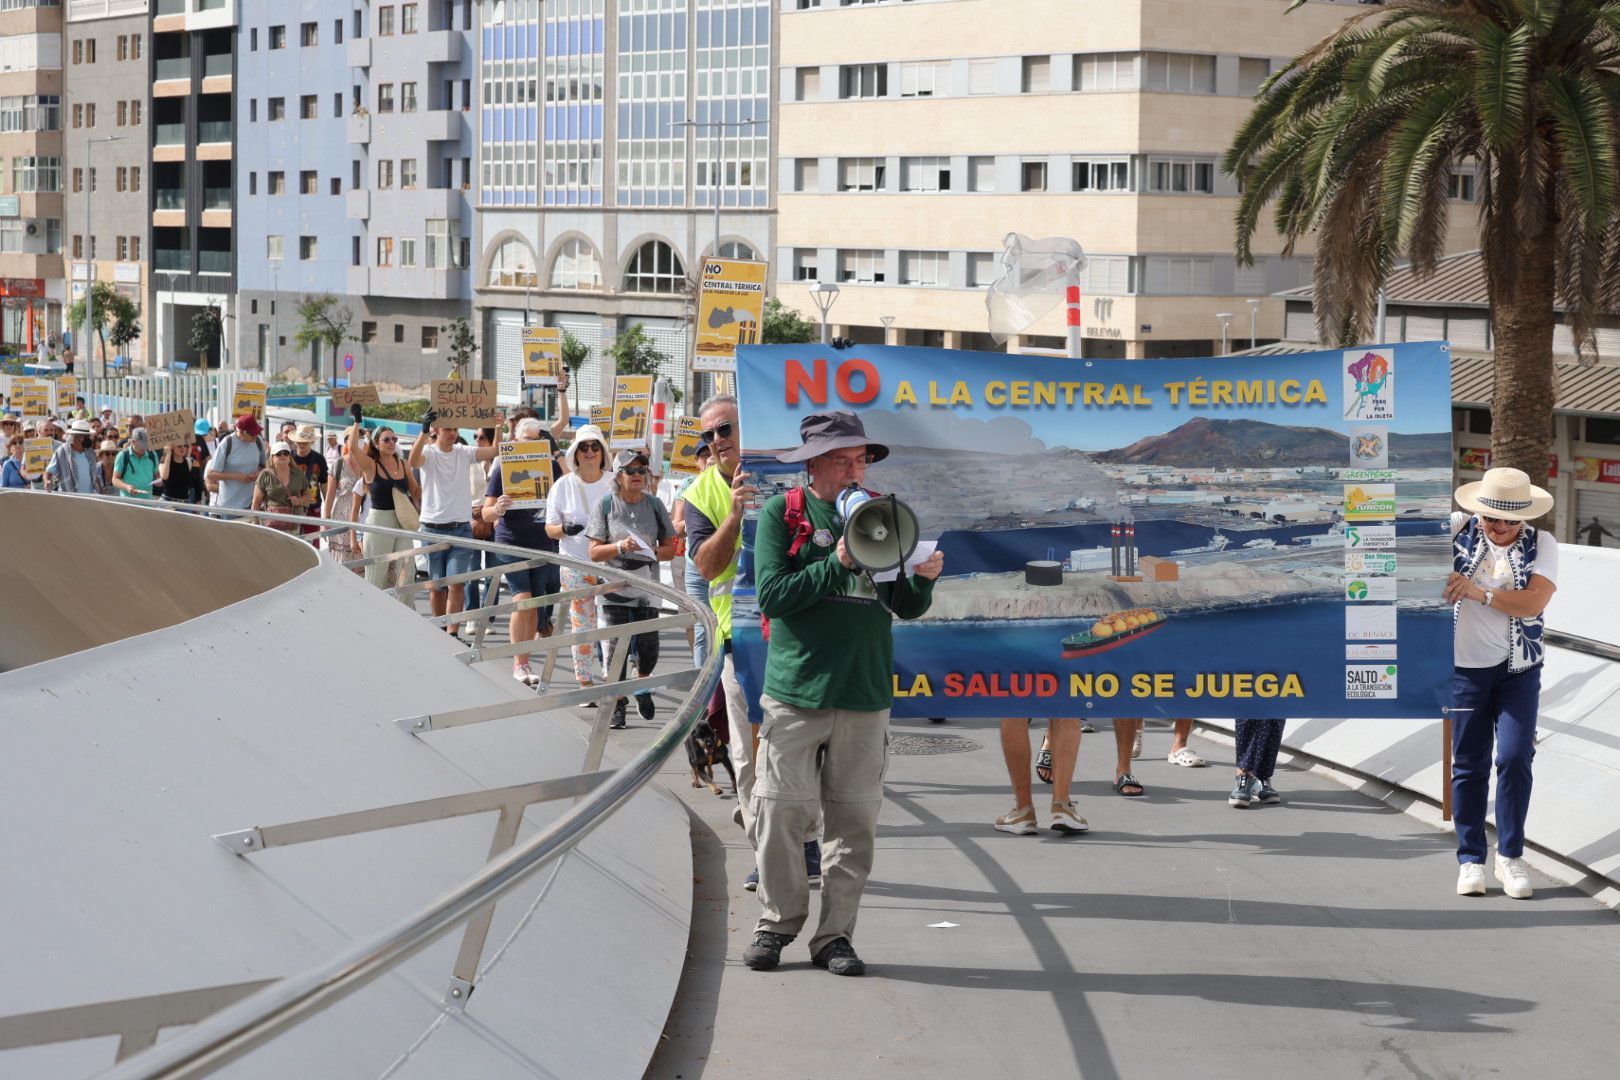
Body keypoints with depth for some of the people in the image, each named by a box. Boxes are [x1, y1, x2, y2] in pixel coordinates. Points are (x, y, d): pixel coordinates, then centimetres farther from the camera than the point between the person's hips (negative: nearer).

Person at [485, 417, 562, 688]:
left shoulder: (550, 466, 5)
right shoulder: (504, 468, -2)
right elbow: (487, 513, -2)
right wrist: (497, 509, -25)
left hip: (543, 544, 3)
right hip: (512, 543, -3)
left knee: (534, 604, 6)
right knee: (522, 598, -15)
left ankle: (523, 663, 18)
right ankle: (519, 663, -9)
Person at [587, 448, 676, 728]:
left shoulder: (654, 505, 6)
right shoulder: (605, 506, -1)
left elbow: (670, 547, 9)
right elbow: (594, 552, -2)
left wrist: (653, 552, -12)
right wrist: (620, 547, -20)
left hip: (647, 589, 2)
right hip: (615, 589, -2)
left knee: (649, 648, 2)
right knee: (617, 647, -6)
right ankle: (616, 703, 5)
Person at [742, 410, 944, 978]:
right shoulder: (781, 514, 2)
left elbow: (905, 607, 13)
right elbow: (772, 595, -9)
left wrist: (924, 578, -8)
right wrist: (838, 563, -17)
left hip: (866, 693, 3)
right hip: (796, 690, -3)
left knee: (854, 819, 3)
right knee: (781, 814, -2)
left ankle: (835, 935, 11)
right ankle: (778, 922, 14)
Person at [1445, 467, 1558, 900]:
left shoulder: (1541, 544, -3)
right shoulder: (1459, 528, -2)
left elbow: (1533, 602, -16)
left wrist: (1479, 592, -25)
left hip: (1518, 669, 0)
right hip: (1464, 666, 0)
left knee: (1515, 758, -7)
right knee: (1469, 764, 4)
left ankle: (1510, 855, 6)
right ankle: (1470, 859, 12)